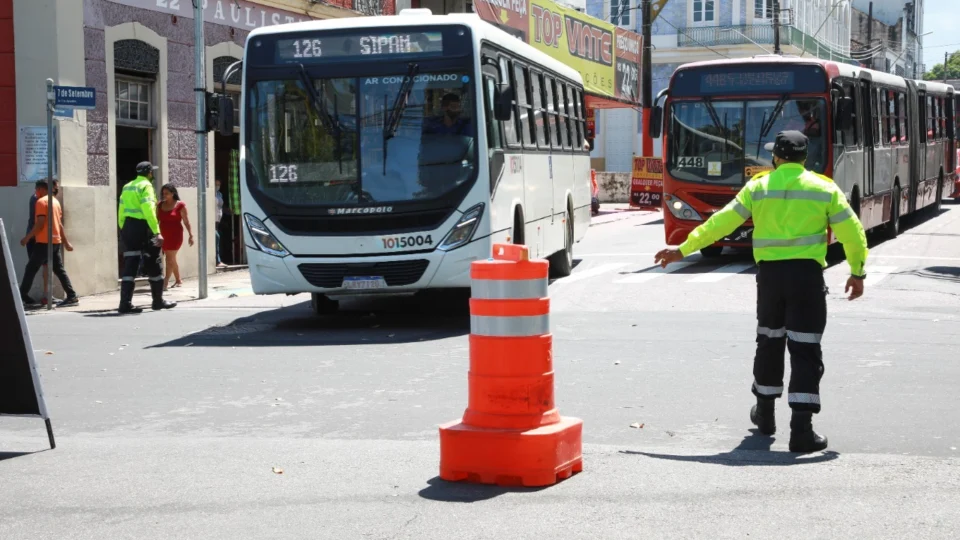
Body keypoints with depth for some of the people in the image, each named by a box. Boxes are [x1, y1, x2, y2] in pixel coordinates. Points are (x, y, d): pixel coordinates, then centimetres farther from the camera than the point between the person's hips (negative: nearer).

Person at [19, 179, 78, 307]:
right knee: (59, 270, 6)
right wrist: (66, 241, 19)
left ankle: (22, 295, 3)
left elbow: (40, 224, -16)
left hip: (44, 242, -8)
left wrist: (27, 238, -12)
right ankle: (72, 296, -1)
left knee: (31, 268, 0)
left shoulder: (41, 202, -9)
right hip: (56, 241, 8)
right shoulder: (55, 201, 16)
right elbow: (60, 224, 18)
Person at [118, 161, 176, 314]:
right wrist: (157, 232, -23)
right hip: (142, 228, -7)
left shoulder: (127, 187, 15)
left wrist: (123, 230, 17)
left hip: (128, 227, 7)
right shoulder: (146, 186, -8)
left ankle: (125, 303, -5)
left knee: (129, 267, 4)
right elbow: (149, 210, -20)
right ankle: (158, 301, 19)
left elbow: (121, 211, 13)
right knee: (153, 266, 8)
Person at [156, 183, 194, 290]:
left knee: (169, 259, -9)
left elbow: (186, 222, -5)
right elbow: (156, 220, 10)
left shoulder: (180, 205, -6)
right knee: (172, 259, 14)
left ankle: (165, 284, -14)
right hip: (163, 236, 6)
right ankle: (178, 280, 28)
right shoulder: (160, 205, 8)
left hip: (175, 235, -6)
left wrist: (191, 235, -9)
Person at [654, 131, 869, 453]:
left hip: (769, 273, 2)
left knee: (770, 342, 21)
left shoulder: (758, 187, 3)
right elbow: (852, 232, 0)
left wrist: (683, 250, 7)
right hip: (807, 273, -2)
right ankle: (801, 430, -7)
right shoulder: (824, 188, 1)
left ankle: (765, 413, 35)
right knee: (805, 351, -1)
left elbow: (721, 222, 1)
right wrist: (857, 272, 13)